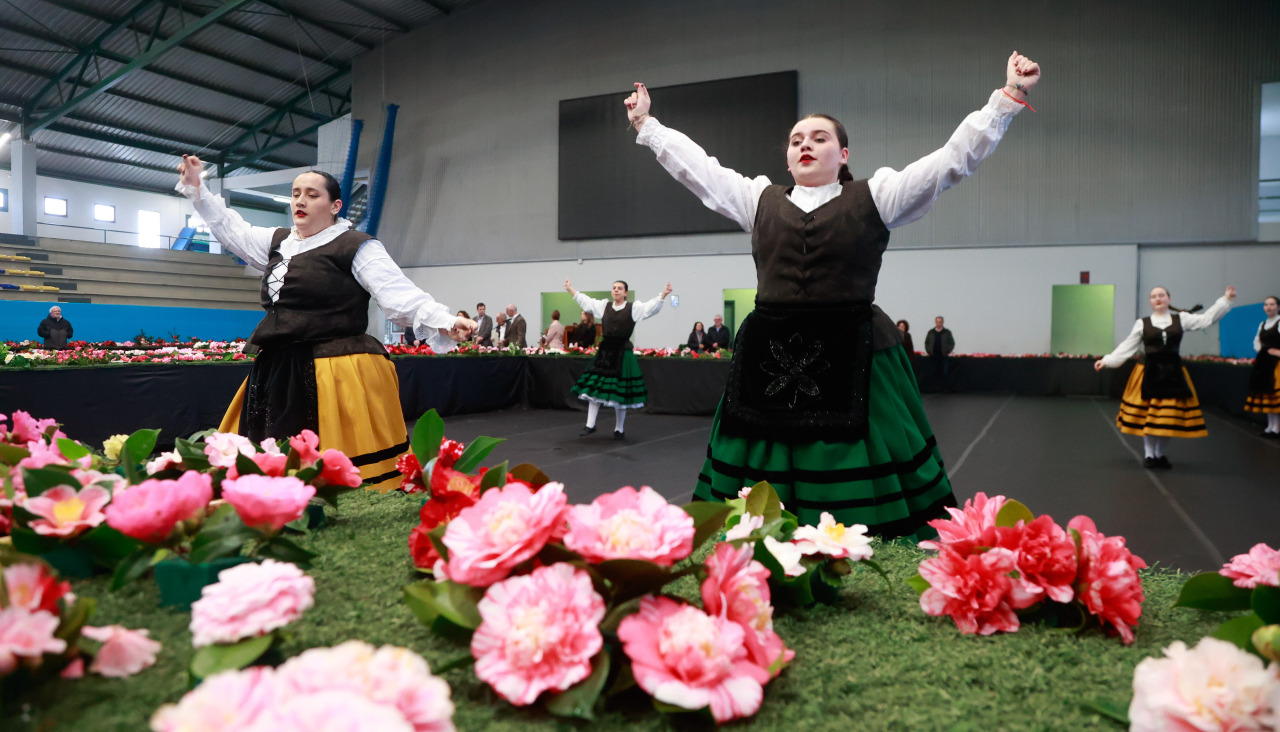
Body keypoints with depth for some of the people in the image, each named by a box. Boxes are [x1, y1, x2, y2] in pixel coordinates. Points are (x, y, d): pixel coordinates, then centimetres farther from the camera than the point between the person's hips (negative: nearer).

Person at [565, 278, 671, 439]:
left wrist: (663, 295, -30)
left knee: (620, 392, 3)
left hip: (623, 353, -4)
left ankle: (619, 429, 18)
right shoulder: (604, 306, 9)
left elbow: (652, 307, -15)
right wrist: (571, 290, 23)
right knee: (593, 388, 4)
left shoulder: (633, 308, -3)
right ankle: (590, 425, 15)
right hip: (604, 351, 4)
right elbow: (586, 301, 21)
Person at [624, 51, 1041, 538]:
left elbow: (955, 156, 6)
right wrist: (646, 124, 25)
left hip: (849, 363, -2)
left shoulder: (875, 197, 9)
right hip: (769, 364, 3)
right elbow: (694, 165, 22)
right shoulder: (759, 199, 16)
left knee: (859, 503, -1)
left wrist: (1007, 97, 1)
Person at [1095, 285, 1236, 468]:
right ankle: (1148, 454, 14)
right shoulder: (1142, 323, 4)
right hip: (1148, 373, -1)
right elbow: (1127, 347, 4)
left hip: (1172, 373, 1)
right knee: (1146, 416, 1)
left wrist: (1226, 300, -6)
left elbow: (1207, 319, 0)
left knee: (1169, 416, 4)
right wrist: (1106, 361, -2)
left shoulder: (1181, 319, 6)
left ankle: (1160, 454, 21)